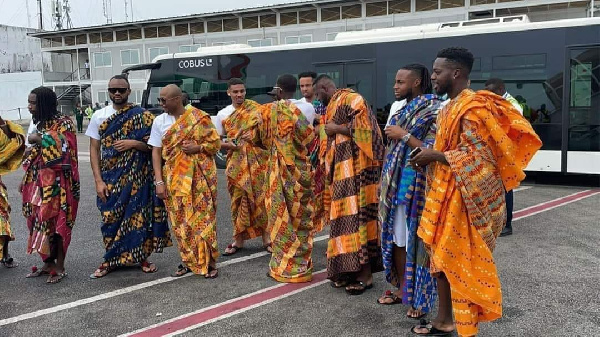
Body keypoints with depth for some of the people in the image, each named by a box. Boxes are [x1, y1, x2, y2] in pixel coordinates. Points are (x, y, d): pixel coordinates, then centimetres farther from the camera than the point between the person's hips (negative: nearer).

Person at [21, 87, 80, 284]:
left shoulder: (63, 122, -9)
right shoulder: (40, 123, 13)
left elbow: (64, 145, -25)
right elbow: (35, 155, 20)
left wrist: (40, 138, -15)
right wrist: (27, 179, 19)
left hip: (56, 183, -7)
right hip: (39, 182, 7)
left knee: (57, 223, -3)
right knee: (40, 222, 9)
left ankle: (60, 267, 7)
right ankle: (48, 263, 22)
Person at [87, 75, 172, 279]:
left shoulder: (141, 116, 0)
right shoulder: (99, 116, 4)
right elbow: (94, 150, 2)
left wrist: (134, 143, -18)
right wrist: (98, 181, -6)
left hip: (137, 176, -1)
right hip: (110, 178, 1)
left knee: (138, 214, 2)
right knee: (111, 217, 2)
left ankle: (141, 256, 19)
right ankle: (111, 260, 17)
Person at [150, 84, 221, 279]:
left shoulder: (199, 117, -2)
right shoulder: (159, 121, 6)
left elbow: (216, 143, 2)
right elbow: (156, 152, 5)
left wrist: (197, 148, -16)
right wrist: (159, 181, -3)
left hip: (200, 177, -3)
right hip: (175, 179, 3)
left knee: (203, 218, -2)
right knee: (180, 220, 5)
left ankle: (209, 262, 7)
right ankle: (188, 261, 18)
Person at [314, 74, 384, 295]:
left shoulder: (351, 100, -7)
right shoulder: (332, 107, 22)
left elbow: (365, 128, -19)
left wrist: (336, 129, -13)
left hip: (355, 170, -10)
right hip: (341, 172, 10)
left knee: (356, 217, -10)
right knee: (344, 218, 7)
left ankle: (365, 275, -6)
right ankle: (350, 270, 12)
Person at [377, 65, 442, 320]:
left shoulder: (433, 111, -11)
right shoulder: (404, 110, 14)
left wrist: (403, 135, -17)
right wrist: (387, 183, 16)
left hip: (416, 186, -8)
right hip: (396, 184, 8)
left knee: (418, 241, 0)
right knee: (397, 239, 13)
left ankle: (421, 297, 12)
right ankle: (402, 288, 27)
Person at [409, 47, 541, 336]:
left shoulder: (473, 108, -17)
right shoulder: (450, 107, 13)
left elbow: (477, 158, -22)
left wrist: (435, 155, -16)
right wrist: (429, 156, 3)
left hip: (464, 199, -10)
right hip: (444, 195, 10)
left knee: (463, 263, 0)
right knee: (441, 255, 15)